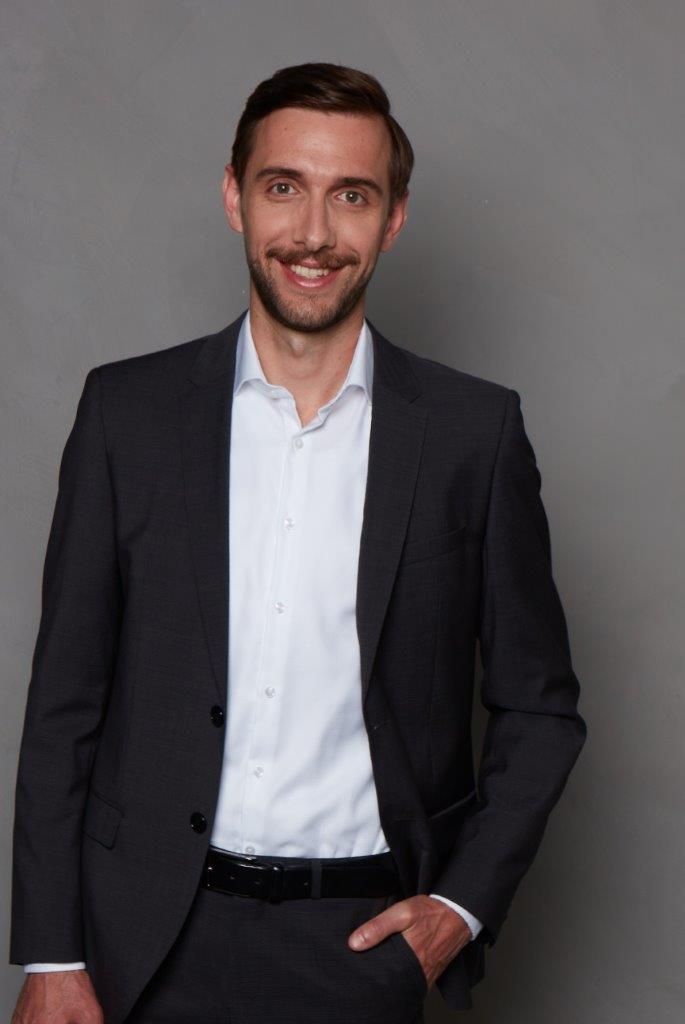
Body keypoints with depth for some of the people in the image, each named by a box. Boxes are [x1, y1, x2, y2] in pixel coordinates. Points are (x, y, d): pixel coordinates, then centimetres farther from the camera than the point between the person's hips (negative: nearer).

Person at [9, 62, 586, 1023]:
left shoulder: (474, 430, -2)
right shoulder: (126, 410, -1)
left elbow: (539, 708, 6)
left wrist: (466, 902, -4)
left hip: (365, 944, 0)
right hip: (154, 941, 1)